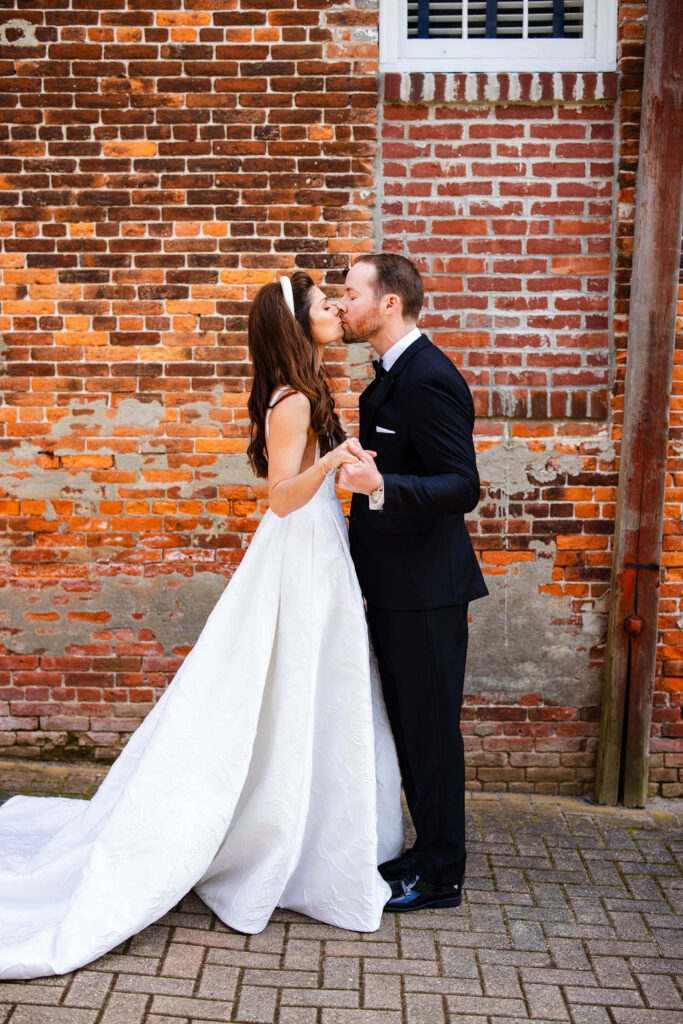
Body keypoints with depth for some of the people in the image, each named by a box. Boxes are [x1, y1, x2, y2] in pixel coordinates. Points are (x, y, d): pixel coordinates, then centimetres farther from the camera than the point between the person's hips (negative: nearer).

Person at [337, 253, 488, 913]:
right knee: (411, 726, 18)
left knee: (429, 729, 2)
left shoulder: (429, 380, -19)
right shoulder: (392, 375, 13)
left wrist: (380, 486, -39)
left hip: (425, 591, -10)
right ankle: (430, 851, 33)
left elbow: (462, 486, -26)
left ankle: (439, 876, 18)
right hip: (397, 585, 10)